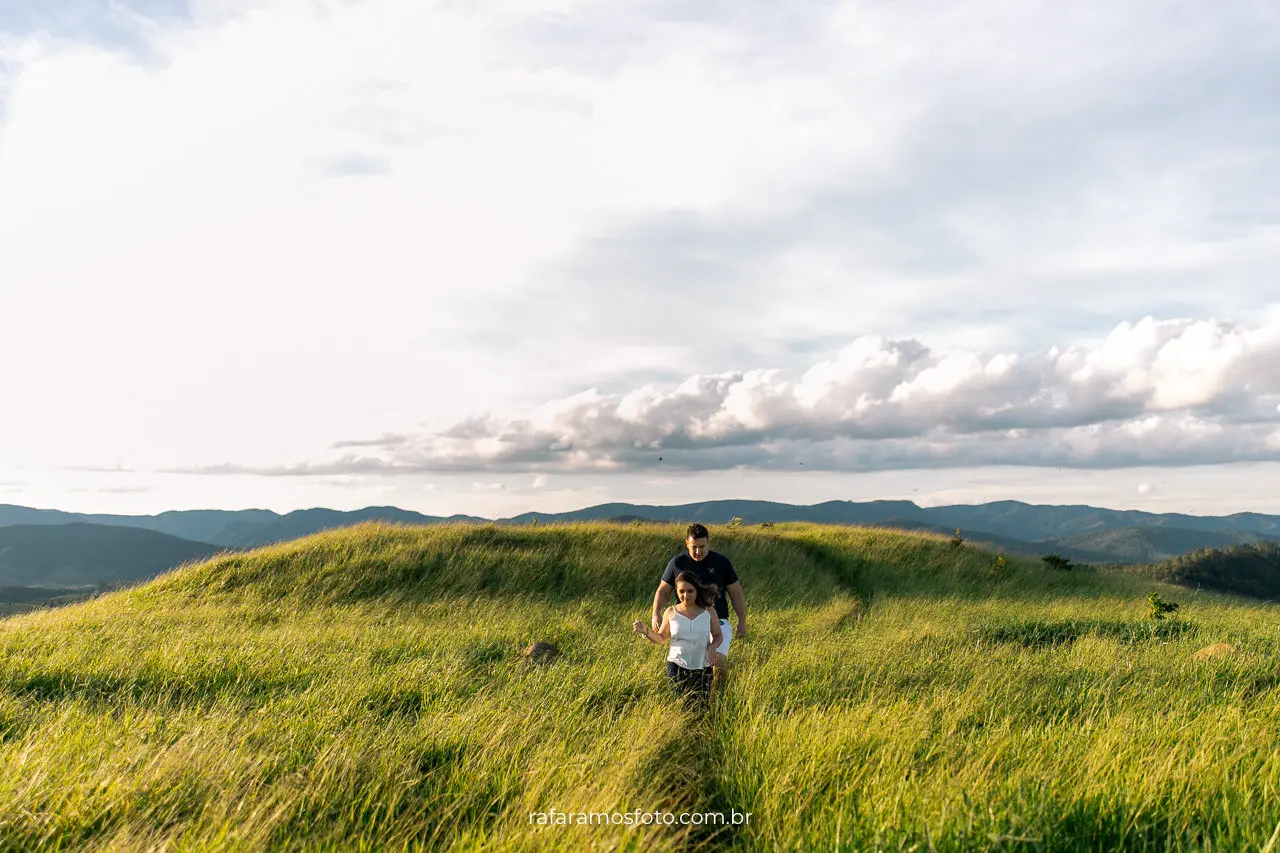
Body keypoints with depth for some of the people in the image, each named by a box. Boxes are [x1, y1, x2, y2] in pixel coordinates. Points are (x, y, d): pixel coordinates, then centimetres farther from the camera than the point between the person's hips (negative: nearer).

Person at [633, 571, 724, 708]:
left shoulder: (708, 612, -3)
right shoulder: (671, 613, -4)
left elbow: (717, 635, 7)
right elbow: (661, 638, 5)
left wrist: (713, 647, -13)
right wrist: (645, 631, -12)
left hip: (703, 668, 1)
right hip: (677, 667, -1)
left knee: (701, 705, 9)